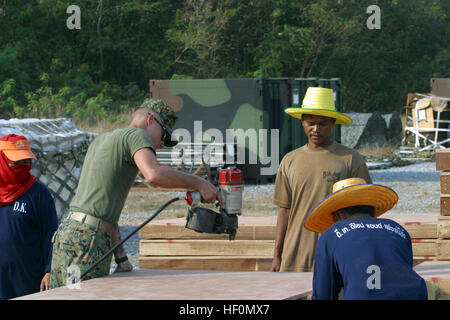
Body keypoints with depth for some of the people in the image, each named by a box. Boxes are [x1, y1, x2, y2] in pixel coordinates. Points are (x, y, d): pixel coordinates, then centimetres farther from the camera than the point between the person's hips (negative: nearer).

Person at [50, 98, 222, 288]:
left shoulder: (100, 141, 26)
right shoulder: (135, 135, 0)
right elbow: (154, 174, -23)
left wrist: (121, 257, 16)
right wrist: (198, 183, -11)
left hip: (66, 231, 9)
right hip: (88, 239, -9)